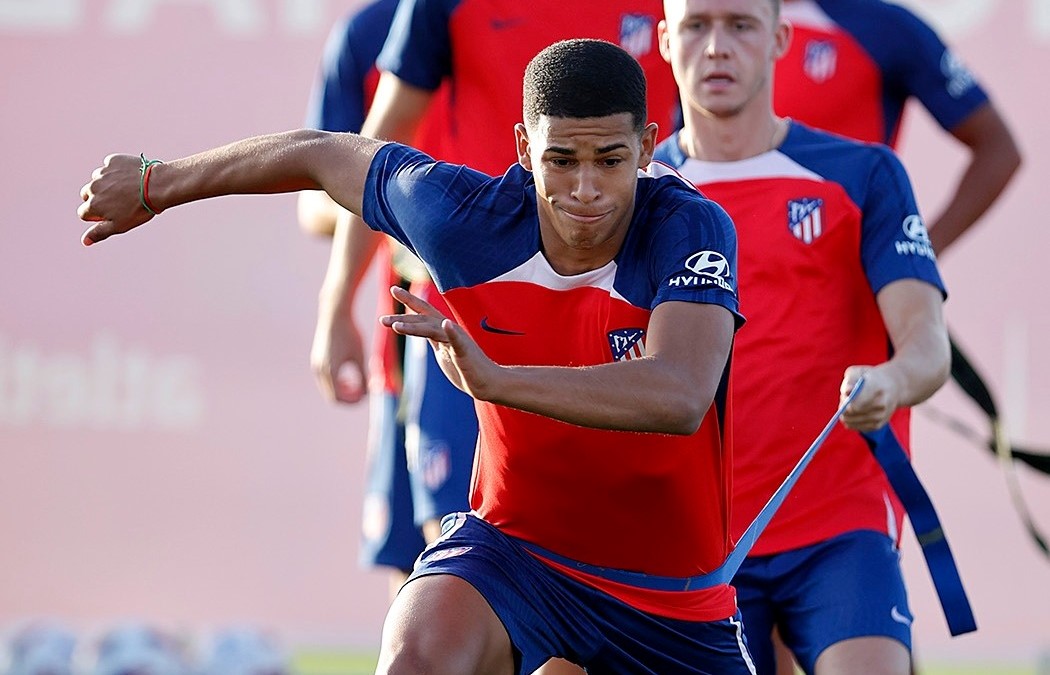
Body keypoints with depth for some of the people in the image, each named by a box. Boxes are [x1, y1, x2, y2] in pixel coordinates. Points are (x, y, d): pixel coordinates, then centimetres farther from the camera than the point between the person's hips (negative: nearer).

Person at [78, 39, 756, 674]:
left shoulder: (690, 229, -23)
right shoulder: (464, 214, -14)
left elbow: (677, 398, -42)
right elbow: (326, 154, 7)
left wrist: (492, 378, -51)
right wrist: (156, 185, 20)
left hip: (675, 600, 0)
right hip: (512, 549, 0)